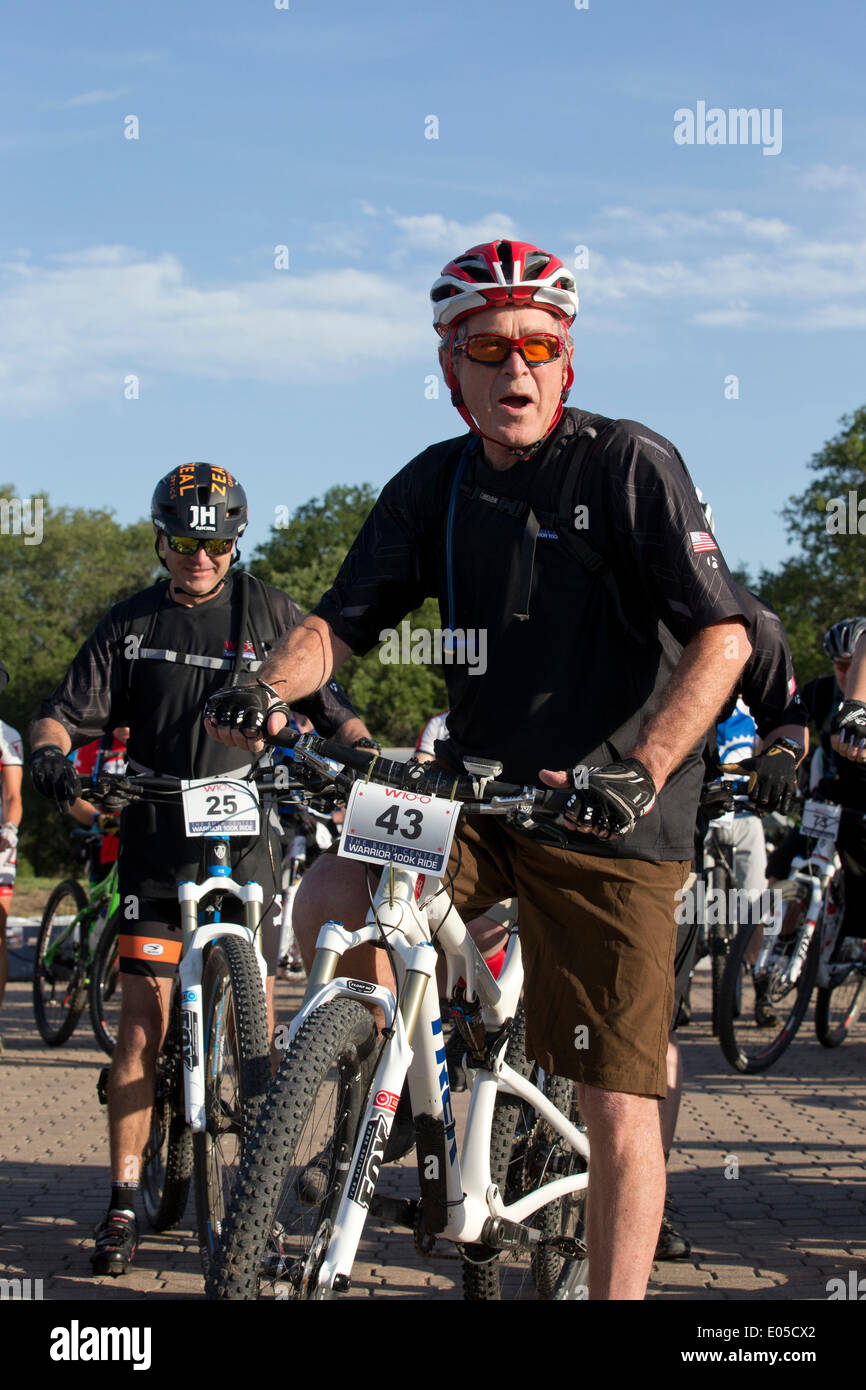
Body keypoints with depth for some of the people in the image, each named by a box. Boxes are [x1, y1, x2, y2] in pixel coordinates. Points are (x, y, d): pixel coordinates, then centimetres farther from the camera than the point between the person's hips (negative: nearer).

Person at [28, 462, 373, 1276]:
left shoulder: (267, 614, 3)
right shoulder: (130, 623, 7)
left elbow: (331, 705, 4)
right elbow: (68, 708, 4)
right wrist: (51, 753, -18)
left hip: (245, 843, -1)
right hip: (154, 843, 1)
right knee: (143, 1018, -3)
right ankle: (124, 1201, 3)